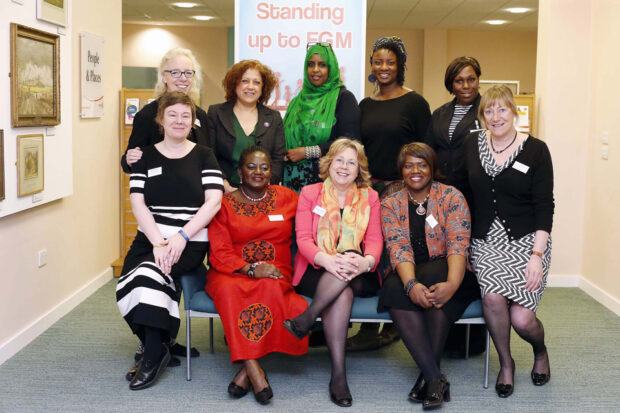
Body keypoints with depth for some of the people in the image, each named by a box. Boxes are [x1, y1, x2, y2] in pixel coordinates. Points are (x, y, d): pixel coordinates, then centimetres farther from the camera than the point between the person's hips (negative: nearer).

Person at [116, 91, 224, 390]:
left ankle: (153, 353, -12)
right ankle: (157, 346, -2)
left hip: (190, 242, -2)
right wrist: (158, 242, -12)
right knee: (129, 284, -24)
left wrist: (181, 237, -14)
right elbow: (138, 203, 2)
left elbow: (214, 201, -3)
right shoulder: (145, 156, 12)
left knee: (150, 273, -29)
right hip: (150, 239, 3)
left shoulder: (203, 156, 8)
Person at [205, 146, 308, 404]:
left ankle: (245, 372, -29)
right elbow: (219, 253, -1)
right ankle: (254, 370, -35)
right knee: (228, 290, -35)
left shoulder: (286, 197, 13)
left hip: (276, 273, 1)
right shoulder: (225, 204, 7)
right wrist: (251, 269, -18)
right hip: (233, 272, 0)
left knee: (270, 288, -35)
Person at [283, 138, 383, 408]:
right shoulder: (309, 193, 9)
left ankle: (306, 319, -28)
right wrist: (327, 260, -25)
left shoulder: (370, 197, 13)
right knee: (342, 293, -34)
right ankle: (338, 374, -34)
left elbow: (375, 240, 2)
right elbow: (303, 238, -3)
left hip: (358, 276, 1)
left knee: (350, 257, -35)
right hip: (316, 272, -1)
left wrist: (366, 261, -24)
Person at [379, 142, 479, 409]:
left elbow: (458, 244, -12)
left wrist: (452, 283, -32)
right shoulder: (390, 205, 8)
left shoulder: (451, 197, 1)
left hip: (444, 273, -2)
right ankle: (435, 378, -34)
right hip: (409, 275, 2)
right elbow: (398, 248, -7)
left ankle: (427, 375, -31)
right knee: (396, 288, -32)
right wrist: (411, 284, -28)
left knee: (434, 277, -35)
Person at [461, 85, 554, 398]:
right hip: (486, 241, 2)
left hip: (526, 240, -2)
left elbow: (545, 206, -6)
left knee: (521, 319, -13)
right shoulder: (472, 144, 6)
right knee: (493, 297, -25)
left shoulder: (535, 150, -3)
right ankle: (506, 363, 3)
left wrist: (537, 255, -14)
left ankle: (540, 351, 26)